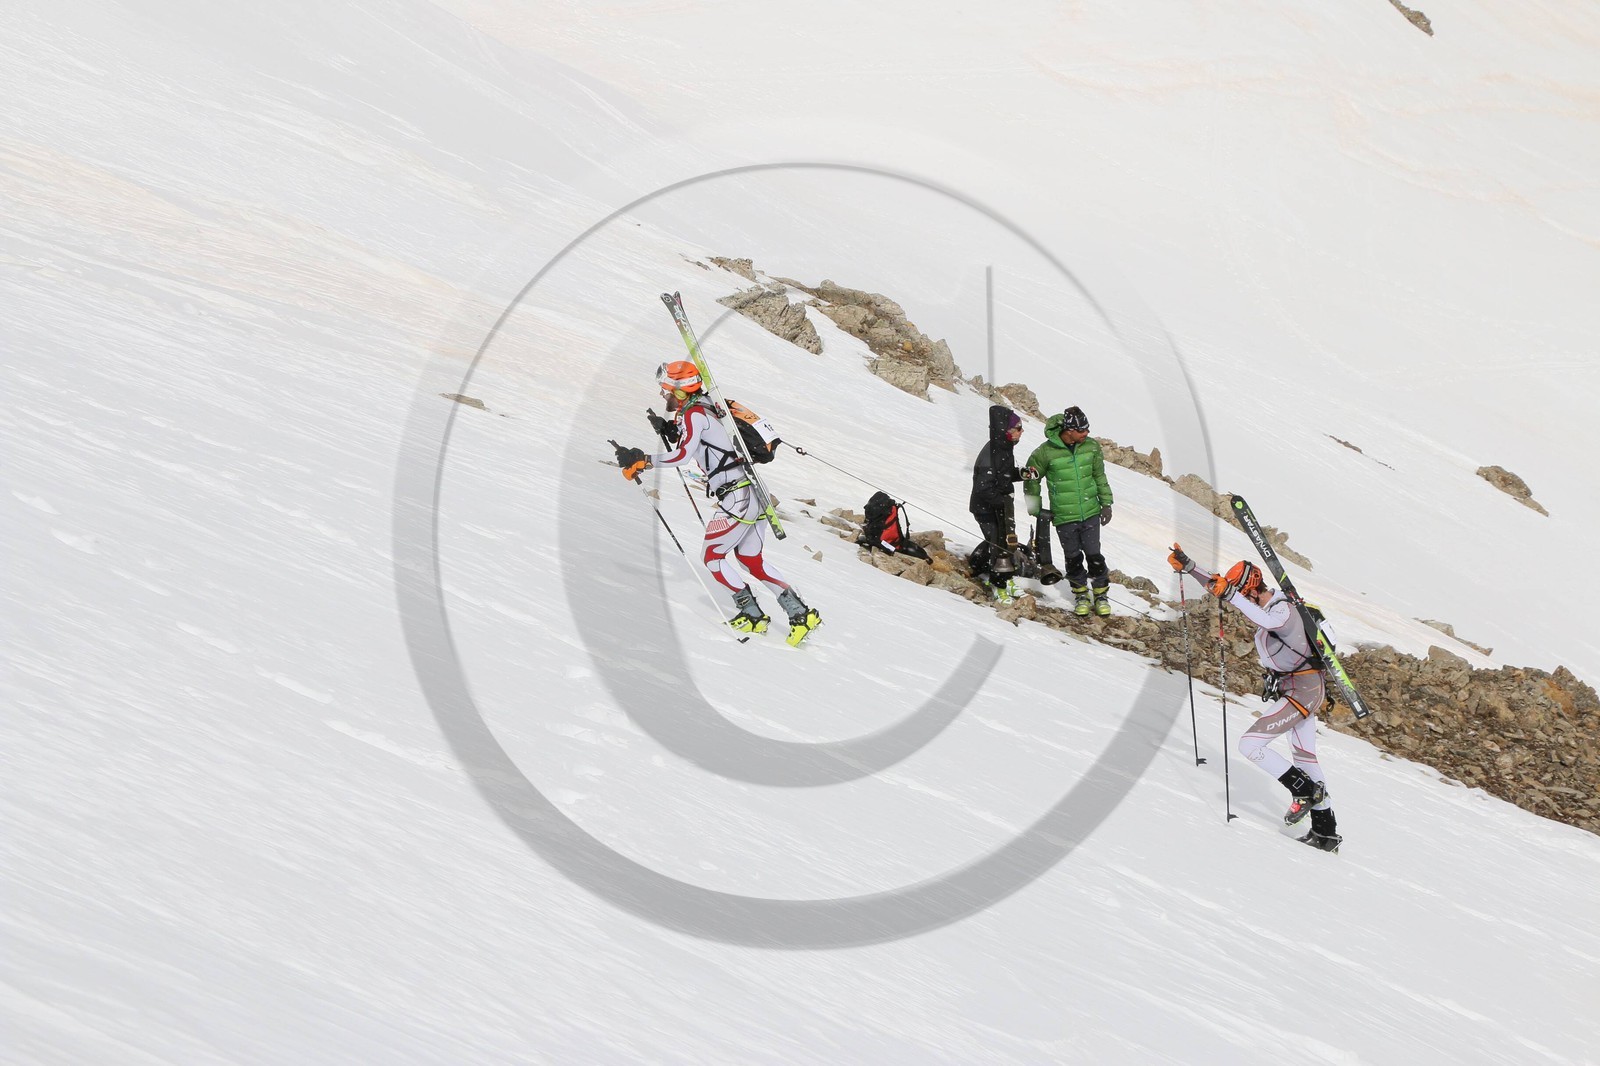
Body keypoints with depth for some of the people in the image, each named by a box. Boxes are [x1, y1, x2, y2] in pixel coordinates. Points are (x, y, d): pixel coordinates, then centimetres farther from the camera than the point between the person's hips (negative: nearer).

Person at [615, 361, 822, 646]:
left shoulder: (694, 413, -12)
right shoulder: (707, 408, 17)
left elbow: (682, 455, -24)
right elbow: (693, 445, 30)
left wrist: (641, 461, -19)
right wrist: (670, 431, 15)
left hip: (735, 500, -10)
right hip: (753, 494, 10)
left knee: (713, 557, 5)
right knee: (752, 561, 17)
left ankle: (752, 615, 7)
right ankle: (801, 614, 12)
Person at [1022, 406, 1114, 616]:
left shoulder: (1092, 446, -5)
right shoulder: (1046, 452, -15)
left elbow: (1100, 477, 9)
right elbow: (1030, 480, -1)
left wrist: (1106, 503, 8)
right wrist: (1035, 509, 1)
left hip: (1090, 513, 2)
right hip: (1063, 518, -2)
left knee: (1094, 556, 6)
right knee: (1073, 558, 11)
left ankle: (1101, 594, 24)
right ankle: (1081, 594, 30)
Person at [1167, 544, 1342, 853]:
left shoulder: (1284, 610, -24)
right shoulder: (1265, 603, 1)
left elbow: (1269, 621, -49)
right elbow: (1217, 585, 9)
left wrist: (1230, 596, -55)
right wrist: (1187, 566, 2)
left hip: (1303, 690, -10)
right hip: (1298, 687, 10)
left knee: (1249, 744, -13)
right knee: (1304, 755, 18)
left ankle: (1305, 791, -1)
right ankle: (1325, 829, 28)